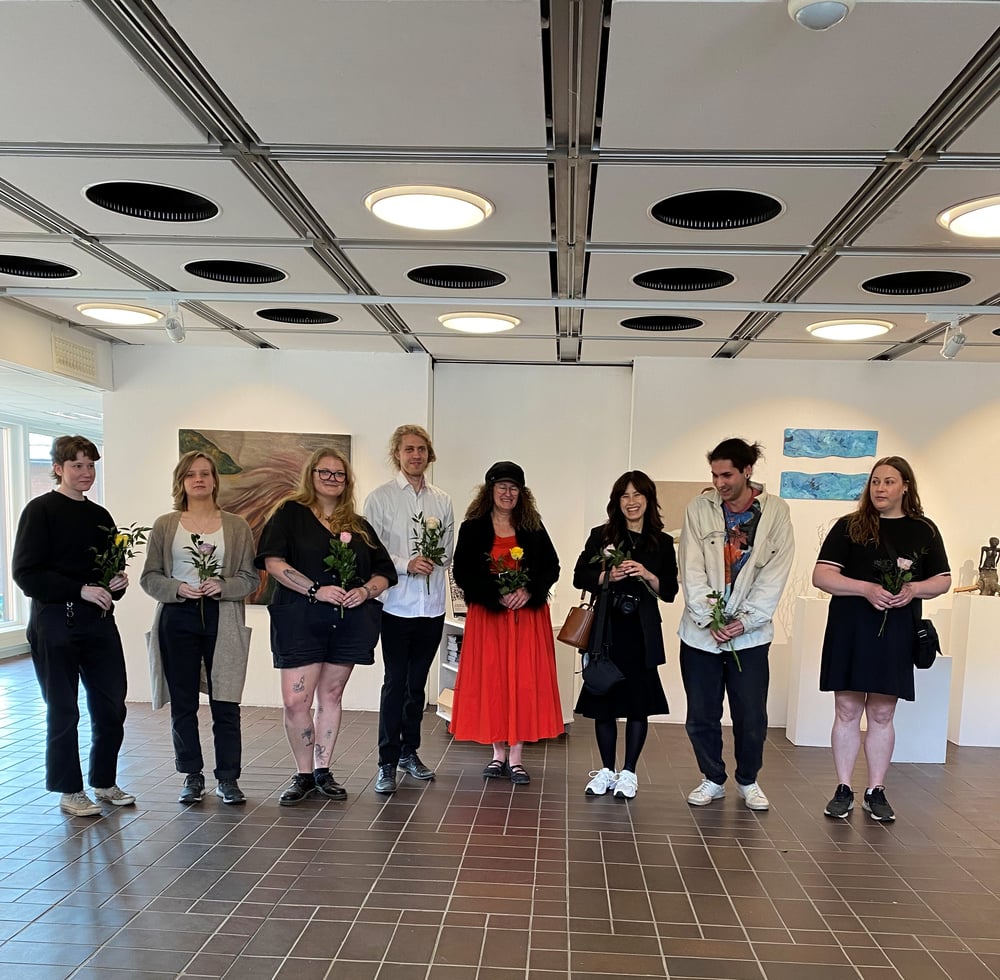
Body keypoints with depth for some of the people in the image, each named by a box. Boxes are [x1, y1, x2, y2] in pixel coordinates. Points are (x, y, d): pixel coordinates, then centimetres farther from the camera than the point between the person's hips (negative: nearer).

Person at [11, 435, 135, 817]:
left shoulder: (100, 516, 14)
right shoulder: (40, 510, -5)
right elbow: (25, 573, -12)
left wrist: (118, 583, 0)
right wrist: (81, 589, -18)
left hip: (99, 621, 6)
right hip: (55, 624, -6)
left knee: (111, 706, 8)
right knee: (63, 711, 5)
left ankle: (105, 782, 26)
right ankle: (70, 791, 19)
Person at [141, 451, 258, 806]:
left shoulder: (237, 526, 6)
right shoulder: (165, 525, 7)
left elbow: (251, 577, 4)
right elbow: (149, 577, 6)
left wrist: (223, 586, -14)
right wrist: (177, 589, -12)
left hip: (222, 621, -1)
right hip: (177, 619, 1)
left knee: (225, 704, -1)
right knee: (183, 704, 8)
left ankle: (228, 779, 12)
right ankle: (192, 777, 22)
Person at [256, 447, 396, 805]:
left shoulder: (359, 525, 14)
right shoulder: (291, 513, 3)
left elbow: (384, 573, 14)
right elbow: (273, 562, -9)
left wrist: (366, 591, -7)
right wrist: (316, 590, -16)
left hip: (349, 621, 3)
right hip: (300, 619, -3)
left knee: (331, 696, 10)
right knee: (296, 701, -6)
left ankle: (323, 772, 23)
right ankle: (304, 774, 13)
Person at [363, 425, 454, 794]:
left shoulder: (442, 501, 10)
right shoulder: (380, 498, -1)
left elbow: (448, 551, 12)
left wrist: (433, 561, -7)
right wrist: (406, 564, -17)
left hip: (432, 605, 4)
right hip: (397, 604, -4)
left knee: (417, 683, 14)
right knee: (395, 683, -1)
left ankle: (409, 752, 27)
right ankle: (387, 763, 8)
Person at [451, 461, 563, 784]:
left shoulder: (533, 527, 6)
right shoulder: (472, 528, 1)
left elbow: (551, 567, 4)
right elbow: (463, 573, -5)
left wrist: (528, 592, -13)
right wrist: (497, 596, -15)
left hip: (529, 615, 1)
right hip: (487, 616, -1)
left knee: (524, 682, 0)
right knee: (491, 681, 2)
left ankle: (516, 758, 9)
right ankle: (499, 755, 15)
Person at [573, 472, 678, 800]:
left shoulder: (662, 543, 7)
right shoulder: (601, 535, 6)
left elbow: (670, 591, 4)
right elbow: (580, 577, 2)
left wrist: (647, 575, -14)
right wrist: (608, 575, -14)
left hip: (642, 633, 0)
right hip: (605, 630, 0)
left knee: (638, 701, 2)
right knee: (603, 700, 6)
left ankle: (628, 773, 16)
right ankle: (607, 770, 21)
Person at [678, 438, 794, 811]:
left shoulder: (775, 511, -2)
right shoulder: (699, 508, -1)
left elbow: (775, 573, -5)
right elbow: (692, 570, -4)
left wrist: (744, 621, -11)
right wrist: (708, 618, -12)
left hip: (750, 633, -1)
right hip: (700, 631, 1)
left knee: (751, 715, 4)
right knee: (702, 715, 8)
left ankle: (748, 781, 27)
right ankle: (713, 780, 27)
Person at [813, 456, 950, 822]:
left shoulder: (924, 531, 7)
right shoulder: (850, 526, 1)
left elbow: (943, 580, 12)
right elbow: (821, 575, -5)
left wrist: (914, 589, -10)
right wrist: (866, 588, -19)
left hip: (896, 633, 1)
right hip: (849, 629, -1)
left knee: (882, 715, 9)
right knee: (847, 711, 4)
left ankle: (876, 791, 20)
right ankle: (843, 790, 14)